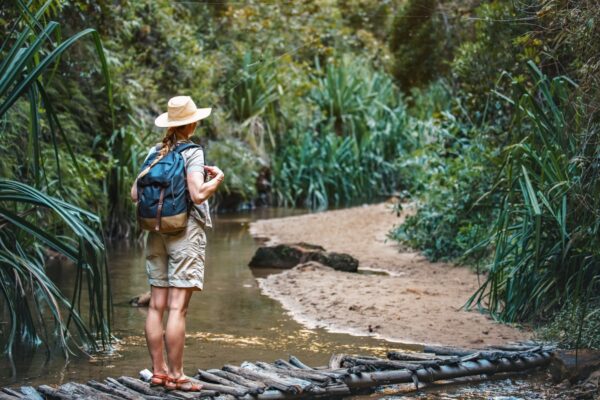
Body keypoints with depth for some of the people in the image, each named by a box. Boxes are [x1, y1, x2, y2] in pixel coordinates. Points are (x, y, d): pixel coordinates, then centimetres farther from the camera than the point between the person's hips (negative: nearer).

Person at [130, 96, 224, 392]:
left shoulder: (154, 153, 8)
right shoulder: (191, 153, -9)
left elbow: (135, 194, 8)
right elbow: (198, 194, -19)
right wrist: (217, 179, -2)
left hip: (157, 231, 6)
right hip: (185, 230, -6)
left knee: (157, 305, 8)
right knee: (178, 308, -5)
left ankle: (158, 371, 14)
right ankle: (175, 375, -2)